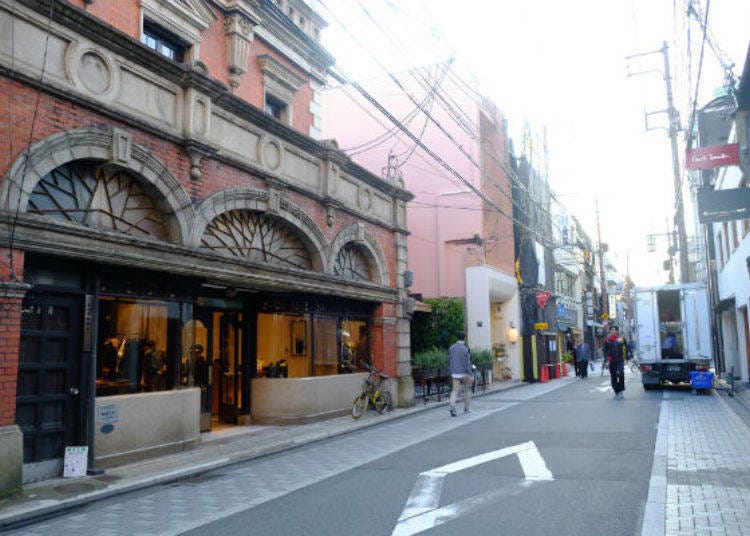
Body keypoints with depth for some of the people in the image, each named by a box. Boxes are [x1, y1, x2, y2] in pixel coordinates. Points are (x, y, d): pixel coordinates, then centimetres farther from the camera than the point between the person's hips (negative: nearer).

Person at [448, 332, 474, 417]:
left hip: (455, 373, 3)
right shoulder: (466, 348, -12)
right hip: (464, 373, -3)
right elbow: (468, 362, -14)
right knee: (467, 390, 17)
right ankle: (466, 408, 24)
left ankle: (452, 406, -22)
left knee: (455, 391, 1)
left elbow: (449, 361, 9)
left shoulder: (451, 348, 1)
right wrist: (471, 375, -11)